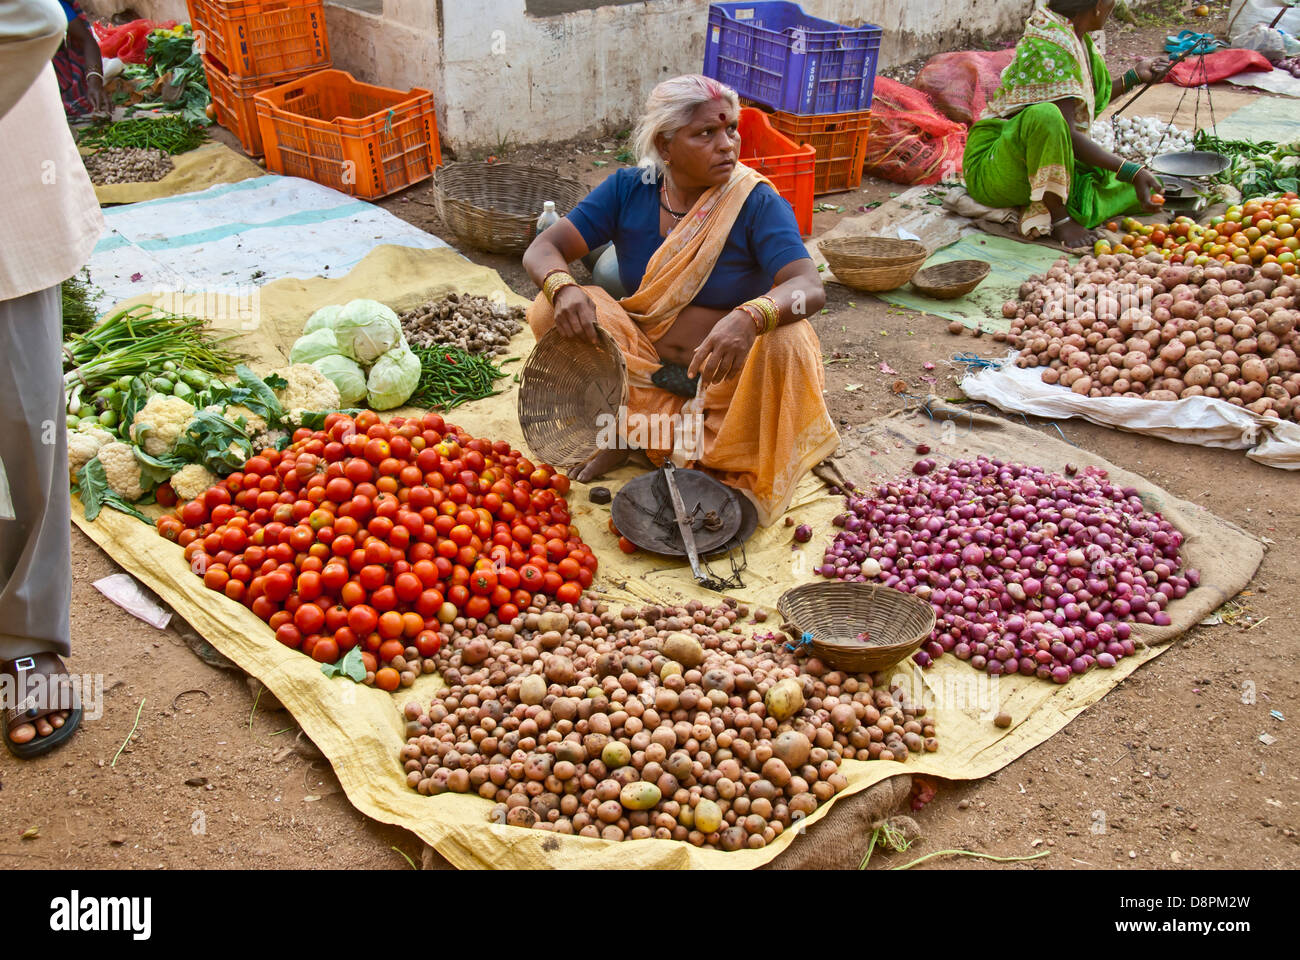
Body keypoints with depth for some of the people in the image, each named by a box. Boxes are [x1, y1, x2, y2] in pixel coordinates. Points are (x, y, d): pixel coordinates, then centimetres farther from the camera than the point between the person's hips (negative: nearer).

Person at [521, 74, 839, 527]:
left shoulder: (757, 202, -14)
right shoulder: (628, 189, -5)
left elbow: (810, 287, -27)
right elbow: (543, 249, -9)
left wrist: (749, 318, -50)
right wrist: (562, 287, -35)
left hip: (726, 373, -2)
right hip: (644, 364, 2)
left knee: (786, 344, -33)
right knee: (551, 311, -18)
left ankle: (735, 471, -12)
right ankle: (623, 433, -5)